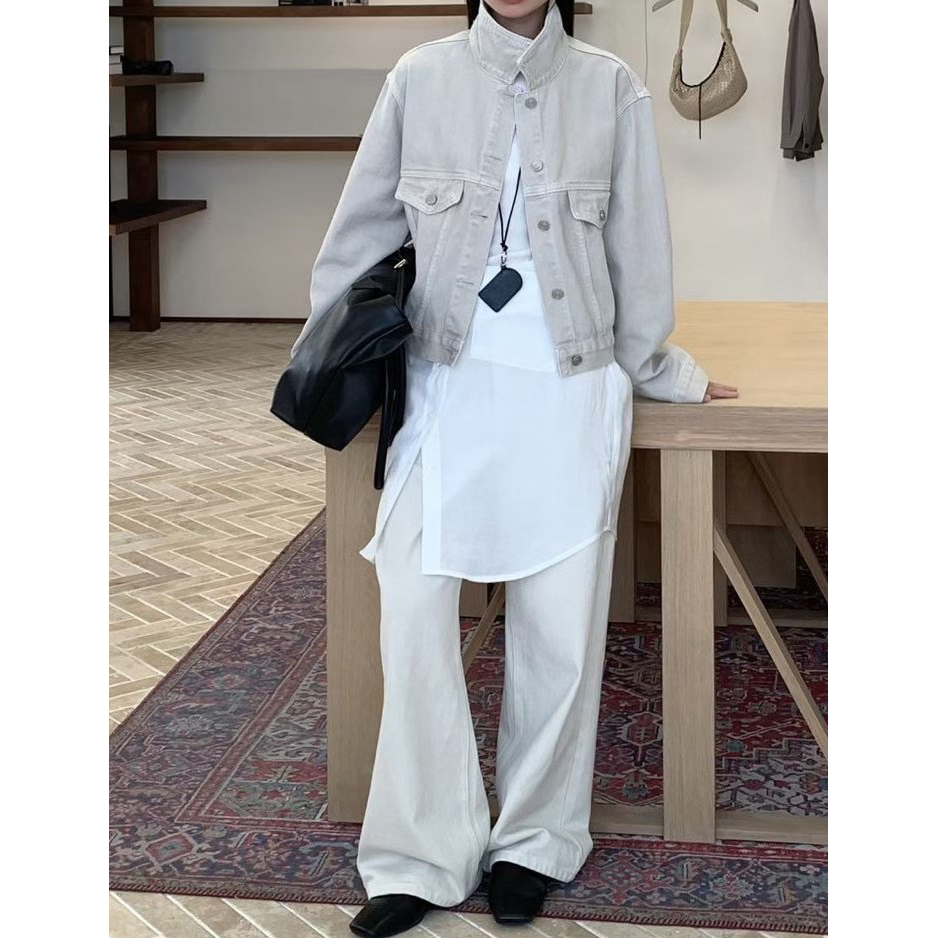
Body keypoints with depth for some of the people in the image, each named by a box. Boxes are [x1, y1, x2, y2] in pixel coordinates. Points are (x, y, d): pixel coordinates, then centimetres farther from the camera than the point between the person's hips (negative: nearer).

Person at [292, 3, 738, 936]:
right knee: (413, 615, -4)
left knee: (560, 626, 5)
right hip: (444, 389, 0)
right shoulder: (420, 79, 0)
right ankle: (421, 858, 8)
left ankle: (534, 842, 23)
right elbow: (362, 228, 8)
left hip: (569, 396, 0)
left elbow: (637, 245, 7)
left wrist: (658, 368, 14)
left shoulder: (610, 89, 0)